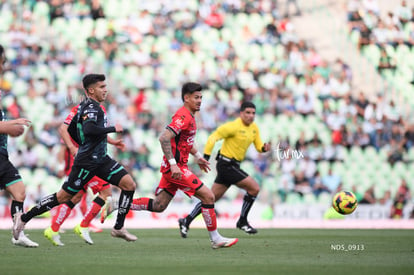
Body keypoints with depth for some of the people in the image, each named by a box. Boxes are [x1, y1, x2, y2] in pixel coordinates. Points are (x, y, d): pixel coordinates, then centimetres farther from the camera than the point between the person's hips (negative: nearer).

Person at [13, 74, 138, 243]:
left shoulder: (86, 106, 13)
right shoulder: (91, 107, -16)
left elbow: (71, 129, 23)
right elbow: (89, 129, -34)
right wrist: (113, 129, -23)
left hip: (101, 159, 9)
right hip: (87, 162, -9)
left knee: (129, 185, -2)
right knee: (63, 196, -2)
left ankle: (118, 228, 3)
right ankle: (23, 218, 12)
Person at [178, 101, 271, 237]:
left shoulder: (254, 128, 9)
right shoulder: (233, 126, -16)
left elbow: (258, 146, 15)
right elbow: (213, 137, -15)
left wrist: (264, 147, -9)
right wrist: (206, 157, -20)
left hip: (232, 166, 8)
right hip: (226, 164, -8)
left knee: (212, 198, 8)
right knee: (254, 188, -11)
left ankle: (186, 221, 12)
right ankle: (242, 222, 1)